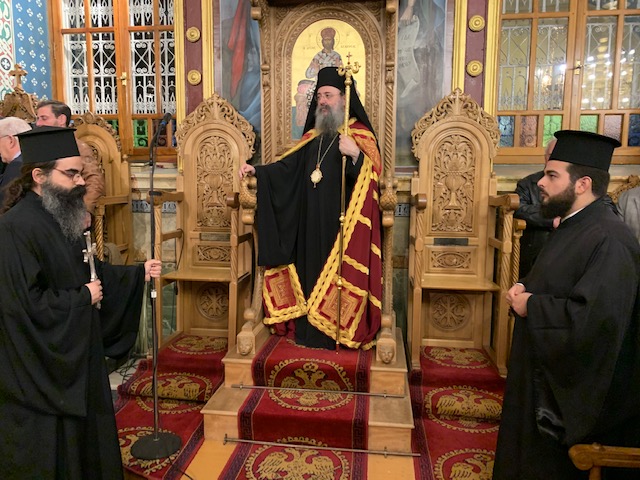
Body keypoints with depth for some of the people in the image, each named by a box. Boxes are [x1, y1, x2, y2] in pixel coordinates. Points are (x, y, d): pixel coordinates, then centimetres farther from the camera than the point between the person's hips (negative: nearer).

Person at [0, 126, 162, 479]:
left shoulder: (62, 219, 6)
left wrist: (138, 273, 7)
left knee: (85, 432, 22)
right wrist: (83, 298, -17)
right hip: (42, 369, -8)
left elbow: (91, 271, 15)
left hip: (76, 355, 9)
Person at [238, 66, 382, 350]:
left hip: (341, 226, -6)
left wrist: (355, 155, -30)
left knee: (338, 273, -4)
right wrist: (257, 170, 8)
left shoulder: (361, 135, -2)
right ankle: (310, 330, 19)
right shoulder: (313, 137, 16)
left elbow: (372, 176, -14)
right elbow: (288, 167, 17)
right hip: (310, 225, 6)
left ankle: (343, 331, 8)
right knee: (311, 270, 8)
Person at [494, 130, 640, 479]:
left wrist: (531, 306, -21)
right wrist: (525, 287, 0)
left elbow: (595, 319, -34)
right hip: (544, 372, 9)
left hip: (572, 388, -9)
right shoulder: (572, 227, 7)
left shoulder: (608, 240, -25)